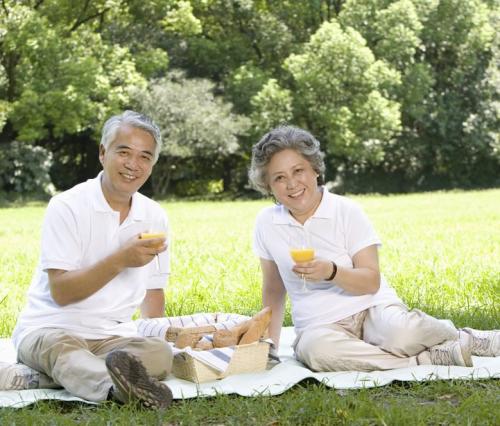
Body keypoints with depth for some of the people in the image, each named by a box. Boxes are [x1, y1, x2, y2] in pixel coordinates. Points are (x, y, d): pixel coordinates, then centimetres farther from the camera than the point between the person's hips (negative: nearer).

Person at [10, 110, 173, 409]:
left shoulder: (155, 217, 11)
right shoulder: (67, 207, -6)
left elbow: (153, 291, 18)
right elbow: (61, 292, -13)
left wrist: (157, 334, -1)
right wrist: (121, 260, -21)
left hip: (113, 336, 4)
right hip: (49, 328, -4)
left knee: (161, 352, -28)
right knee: (61, 348, -39)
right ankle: (116, 386, -71)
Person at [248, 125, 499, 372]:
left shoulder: (346, 211, -4)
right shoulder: (266, 223, 4)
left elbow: (371, 282, -9)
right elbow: (273, 289, 18)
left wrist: (330, 272, -27)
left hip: (371, 308, -2)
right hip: (319, 326, 2)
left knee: (400, 332, -39)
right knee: (315, 349, -37)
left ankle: (466, 339, -6)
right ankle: (432, 358, -28)